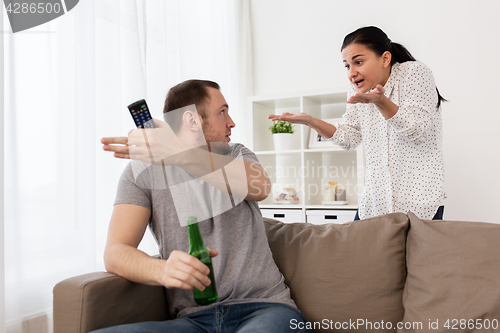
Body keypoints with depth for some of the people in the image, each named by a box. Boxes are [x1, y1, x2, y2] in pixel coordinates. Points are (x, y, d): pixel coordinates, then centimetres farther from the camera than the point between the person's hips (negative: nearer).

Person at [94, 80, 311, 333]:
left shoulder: (236, 154, 14)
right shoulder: (142, 171, 8)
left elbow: (260, 187, -11)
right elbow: (115, 253, -3)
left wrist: (179, 154, -26)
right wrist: (162, 269, -27)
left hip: (264, 305, 0)